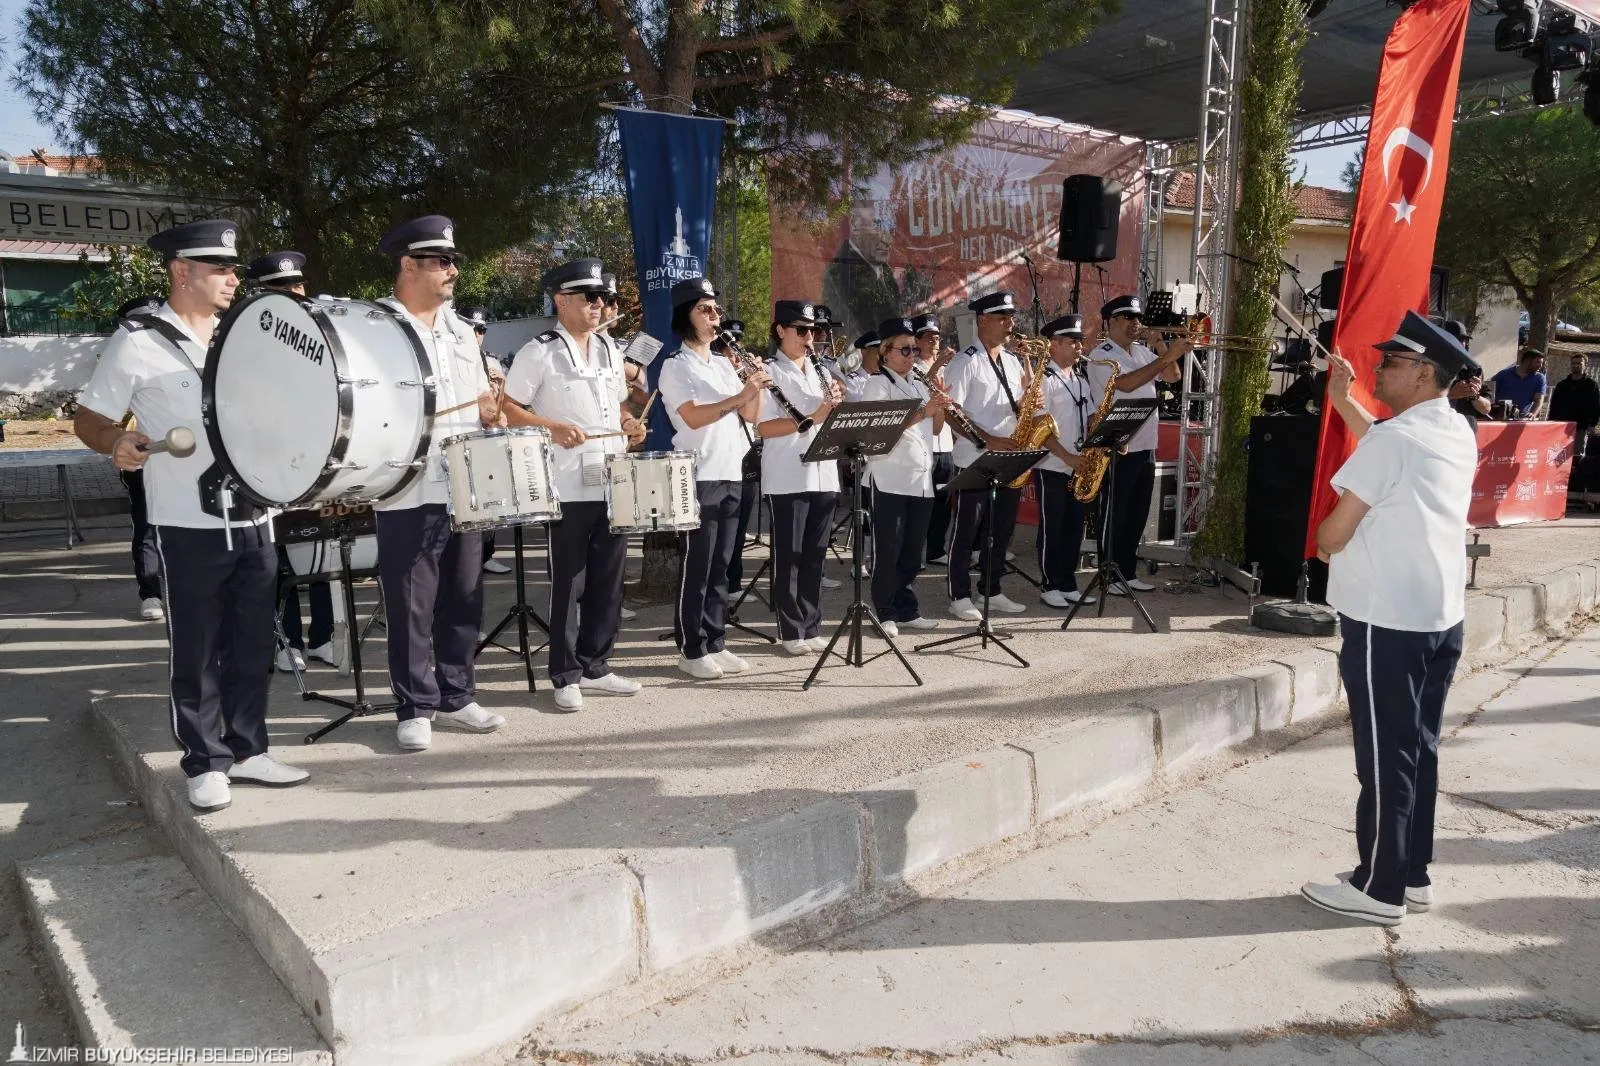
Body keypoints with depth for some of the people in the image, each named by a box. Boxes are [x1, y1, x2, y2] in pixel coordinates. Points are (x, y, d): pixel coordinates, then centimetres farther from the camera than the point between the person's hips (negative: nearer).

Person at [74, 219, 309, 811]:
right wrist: (118, 442, -23)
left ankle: (246, 750, 24)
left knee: (252, 644, 11)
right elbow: (88, 419, -3)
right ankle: (206, 763, 18)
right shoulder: (138, 341, -6)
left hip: (254, 518, 5)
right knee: (196, 650, 5)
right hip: (189, 526, -5)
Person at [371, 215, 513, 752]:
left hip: (465, 488, 6)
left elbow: (482, 398, 22)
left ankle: (456, 697, 24)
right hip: (408, 493, -6)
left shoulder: (459, 329, 16)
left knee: (463, 599, 11)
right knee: (411, 607, 1)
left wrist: (490, 411, 0)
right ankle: (415, 708, 13)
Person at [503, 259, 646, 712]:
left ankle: (595, 665, 23)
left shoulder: (609, 348, 15)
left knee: (608, 580, 10)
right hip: (568, 487, -6)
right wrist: (553, 427, -20)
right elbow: (507, 409, -6)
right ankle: (566, 676, 12)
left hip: (614, 483, 6)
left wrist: (630, 424, 3)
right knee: (568, 583, 1)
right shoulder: (539, 352, -5)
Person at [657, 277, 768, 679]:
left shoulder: (724, 365, 16)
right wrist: (740, 395, -25)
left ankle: (715, 643, 17)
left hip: (731, 474, 7)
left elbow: (751, 415, 11)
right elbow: (693, 417, -18)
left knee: (720, 566, 10)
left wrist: (755, 387, -7)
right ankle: (691, 649, 6)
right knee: (697, 566, -3)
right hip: (699, 477, -7)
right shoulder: (675, 365, -5)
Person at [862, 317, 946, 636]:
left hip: (922, 479, 7)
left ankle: (907, 610, 19)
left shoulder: (917, 386, 19)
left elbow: (934, 430, 19)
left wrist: (939, 409, -1)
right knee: (889, 550, -2)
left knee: (912, 551, 11)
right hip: (891, 480, -7)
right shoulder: (878, 384, -4)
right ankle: (885, 613, 6)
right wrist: (922, 412, -21)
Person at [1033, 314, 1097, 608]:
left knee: (1074, 527, 10)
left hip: (1080, 467, 7)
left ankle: (1068, 585, 19)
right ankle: (1049, 586, 10)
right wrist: (1067, 457, -20)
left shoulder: (1081, 380, 14)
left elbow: (1091, 419, 16)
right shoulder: (1044, 379, -9)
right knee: (1051, 528, 1)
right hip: (1051, 467, -7)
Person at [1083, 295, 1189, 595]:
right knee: (1114, 515, -1)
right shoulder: (1102, 354, -10)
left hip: (1145, 447, 8)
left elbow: (1174, 376, 14)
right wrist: (1167, 356, -24)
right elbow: (1126, 383, -25)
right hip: (1117, 449, -8)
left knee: (1137, 514, 13)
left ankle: (1128, 573, 22)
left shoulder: (1144, 352, 15)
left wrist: (1162, 349, -2)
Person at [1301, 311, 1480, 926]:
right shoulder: (1459, 434, 8)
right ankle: (1413, 876, 25)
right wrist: (1343, 400, 24)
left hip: (1387, 619, -9)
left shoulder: (1393, 438, -17)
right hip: (1441, 615, 9)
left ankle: (1380, 889, 11)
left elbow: (1334, 532, -14)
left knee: (1385, 757, 0)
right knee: (1418, 750, 15)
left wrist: (1323, 546, 8)